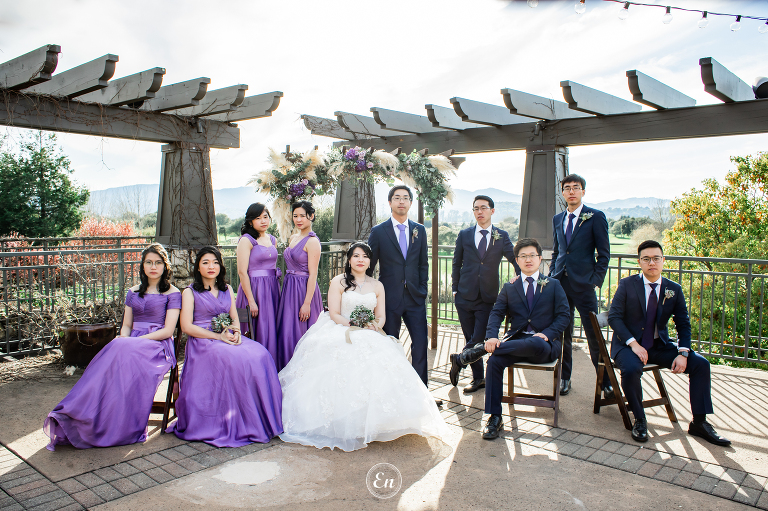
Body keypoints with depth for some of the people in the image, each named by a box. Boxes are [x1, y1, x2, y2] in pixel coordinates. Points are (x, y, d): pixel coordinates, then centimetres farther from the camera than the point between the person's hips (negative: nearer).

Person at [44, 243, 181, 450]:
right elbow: (126, 325, 18)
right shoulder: (133, 292, 21)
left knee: (124, 355, -35)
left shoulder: (172, 293, 4)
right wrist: (124, 338, -6)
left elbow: (168, 330, -5)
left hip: (158, 346, -4)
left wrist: (134, 341, -14)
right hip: (132, 344, 4)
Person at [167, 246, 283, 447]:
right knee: (233, 360, -35)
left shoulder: (227, 289, 21)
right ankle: (233, 423, -24)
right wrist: (218, 336, -14)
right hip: (203, 341, -4)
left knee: (259, 355, -26)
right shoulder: (190, 292, 5)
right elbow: (187, 326, -5)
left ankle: (258, 419, -20)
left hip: (228, 338, 5)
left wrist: (236, 332, -6)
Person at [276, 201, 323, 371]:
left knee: (298, 333, -3)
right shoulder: (293, 238, 13)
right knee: (285, 332, 11)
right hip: (289, 288, 8)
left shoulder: (312, 241, -12)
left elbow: (313, 274, -16)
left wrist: (307, 303, -20)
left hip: (303, 289, -8)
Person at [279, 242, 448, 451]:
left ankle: (374, 422, -20)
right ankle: (342, 424, -25)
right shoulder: (338, 282, 4)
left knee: (381, 362, -28)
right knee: (345, 365, -33)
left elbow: (381, 316, 12)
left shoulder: (377, 286, 16)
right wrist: (356, 325, -16)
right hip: (340, 334, -3)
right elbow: (334, 314, -3)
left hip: (370, 338, 3)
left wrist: (375, 325, -13)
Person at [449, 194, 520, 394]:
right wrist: (455, 289, 5)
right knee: (471, 339, 8)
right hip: (465, 296, 1)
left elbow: (515, 258, 3)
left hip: (488, 297, -1)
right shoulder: (464, 235, 6)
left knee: (479, 338, -8)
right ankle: (478, 378, 24)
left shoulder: (502, 236, 5)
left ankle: (458, 360, 21)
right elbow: (456, 264, 11)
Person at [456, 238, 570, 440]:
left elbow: (564, 315, 5)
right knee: (494, 361, -28)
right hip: (516, 342, 2)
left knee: (535, 344, -40)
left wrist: (546, 334, -14)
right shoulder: (509, 288, 17)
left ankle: (482, 348, -25)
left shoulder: (553, 286, 13)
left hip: (544, 345, -2)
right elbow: (496, 313, 4)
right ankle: (494, 418, -19)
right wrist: (492, 337, -17)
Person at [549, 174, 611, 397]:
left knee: (594, 336, -1)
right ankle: (564, 378, 22)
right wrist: (552, 276, 11)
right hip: (560, 283, 4)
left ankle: (606, 382, 12)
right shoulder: (558, 219, 14)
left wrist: (596, 280, -9)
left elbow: (604, 253, -1)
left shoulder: (596, 217, 0)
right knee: (562, 334, 9)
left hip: (583, 284, -4)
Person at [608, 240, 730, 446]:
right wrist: (633, 344, -22)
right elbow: (614, 317, -11)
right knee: (631, 369, -35)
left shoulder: (674, 290, 3)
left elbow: (683, 324, 5)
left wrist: (683, 353, -12)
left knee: (701, 364, -13)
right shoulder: (627, 285, -6)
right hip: (628, 344, -4)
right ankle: (639, 420, -10)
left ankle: (699, 422, 0)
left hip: (660, 345, 4)